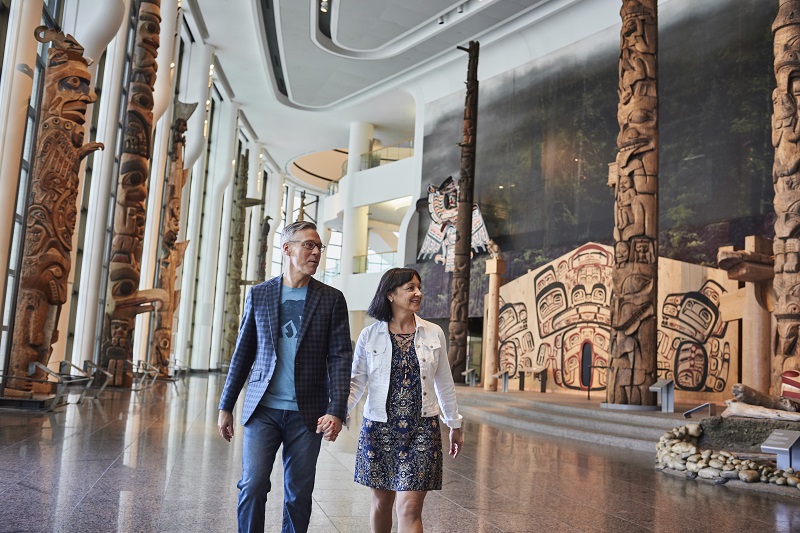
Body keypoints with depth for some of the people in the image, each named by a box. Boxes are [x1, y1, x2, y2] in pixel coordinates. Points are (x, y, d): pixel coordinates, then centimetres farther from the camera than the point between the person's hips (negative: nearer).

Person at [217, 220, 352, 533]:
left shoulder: (331, 299, 2)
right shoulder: (259, 295, 5)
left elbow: (340, 357, -3)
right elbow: (243, 353, 9)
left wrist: (336, 411, -13)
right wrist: (226, 406, 9)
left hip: (307, 413, 0)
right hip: (262, 410, 1)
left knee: (299, 494, 8)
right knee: (252, 486, -4)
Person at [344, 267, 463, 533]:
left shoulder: (434, 333, 2)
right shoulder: (370, 335, -1)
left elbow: (444, 382, 10)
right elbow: (356, 381, -1)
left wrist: (455, 424, 15)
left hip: (422, 429, 0)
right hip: (379, 427, 1)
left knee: (410, 508, -6)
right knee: (381, 501, 14)